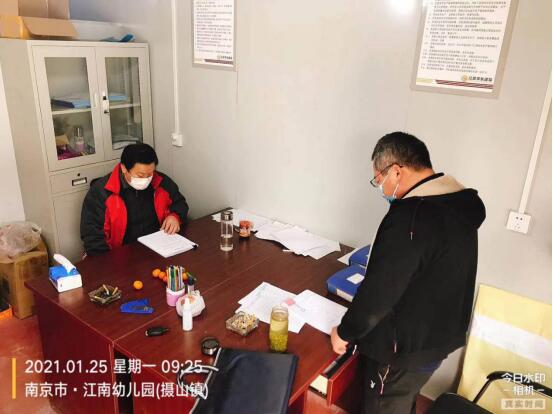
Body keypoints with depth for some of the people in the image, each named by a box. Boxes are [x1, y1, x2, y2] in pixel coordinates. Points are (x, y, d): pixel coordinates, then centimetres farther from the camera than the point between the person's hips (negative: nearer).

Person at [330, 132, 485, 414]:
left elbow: (380, 289, -27)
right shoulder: (460, 203, 1)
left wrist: (345, 333, -12)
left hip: (405, 346, -8)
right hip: (440, 334, 8)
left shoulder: (412, 216, -29)